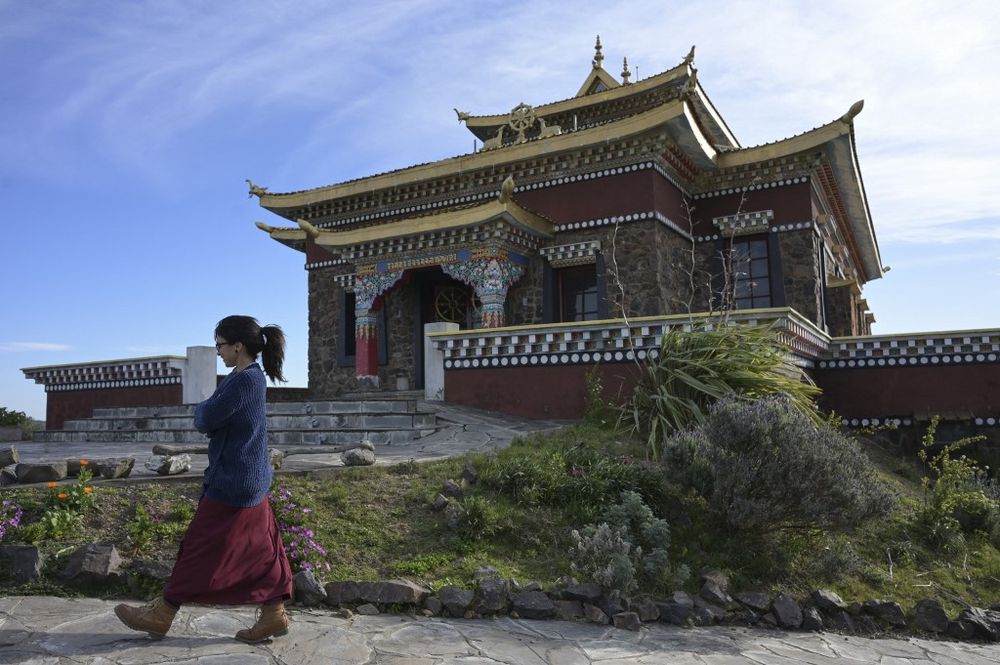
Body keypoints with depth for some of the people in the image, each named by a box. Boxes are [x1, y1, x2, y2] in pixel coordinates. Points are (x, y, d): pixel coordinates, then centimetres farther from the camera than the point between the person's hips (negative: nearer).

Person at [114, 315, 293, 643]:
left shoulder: (245, 381, -21)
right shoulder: (252, 376, 10)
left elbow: (206, 420, -17)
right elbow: (215, 419, 18)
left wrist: (201, 409, 3)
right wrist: (207, 412, -2)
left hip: (233, 483, -10)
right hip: (250, 480, 10)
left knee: (201, 549, 4)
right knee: (258, 549, 12)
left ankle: (161, 616, 19)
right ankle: (274, 615, 17)